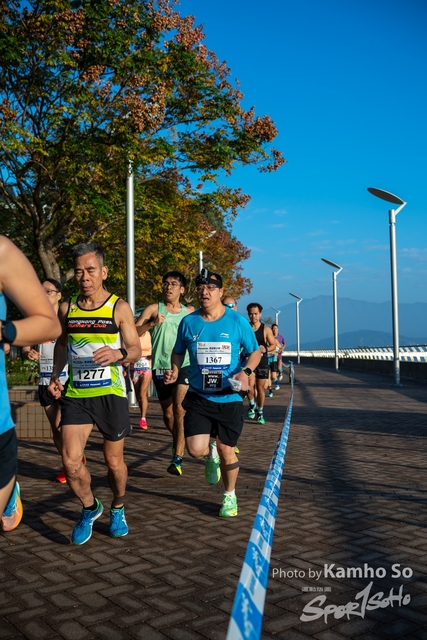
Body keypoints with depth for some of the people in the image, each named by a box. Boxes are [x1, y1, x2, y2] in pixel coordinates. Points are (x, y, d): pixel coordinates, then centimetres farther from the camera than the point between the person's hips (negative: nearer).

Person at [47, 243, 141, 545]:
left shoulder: (119, 308, -5)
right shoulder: (67, 308, 5)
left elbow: (136, 349, -4)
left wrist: (118, 354, -26)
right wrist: (56, 374, 6)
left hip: (110, 393, -2)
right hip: (75, 394, 3)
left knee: (114, 460, 9)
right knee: (71, 462, -7)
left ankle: (118, 508, 38)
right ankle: (90, 508, 22)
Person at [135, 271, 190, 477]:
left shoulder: (189, 313, 8)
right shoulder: (154, 309, 0)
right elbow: (133, 333, -11)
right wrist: (152, 323, -25)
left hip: (184, 366, 0)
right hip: (161, 367, 1)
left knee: (179, 408, -19)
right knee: (168, 415, 11)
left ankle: (177, 458, -17)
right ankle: (179, 442, 40)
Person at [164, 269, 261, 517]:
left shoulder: (238, 321, -6)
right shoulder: (188, 322, -1)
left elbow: (255, 351, 4)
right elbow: (179, 351, 14)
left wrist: (246, 371, -16)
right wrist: (175, 369, -6)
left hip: (229, 398, -1)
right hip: (198, 397, 1)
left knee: (226, 450, 9)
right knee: (196, 449, -13)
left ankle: (230, 495, 36)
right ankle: (211, 453, 26)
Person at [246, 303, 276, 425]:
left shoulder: (266, 329, -1)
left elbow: (273, 345, 3)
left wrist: (265, 349, -18)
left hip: (262, 362, 0)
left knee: (260, 389, 7)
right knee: (250, 385, -17)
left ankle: (260, 412, 23)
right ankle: (252, 405, 11)